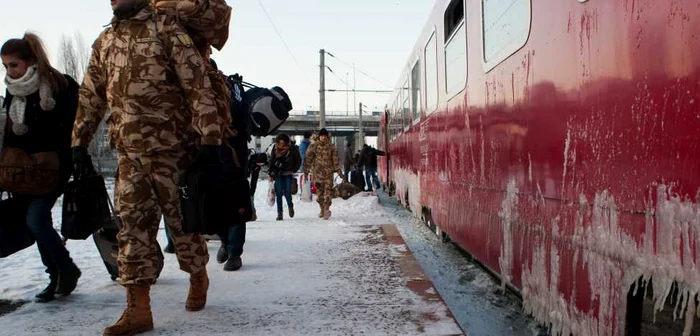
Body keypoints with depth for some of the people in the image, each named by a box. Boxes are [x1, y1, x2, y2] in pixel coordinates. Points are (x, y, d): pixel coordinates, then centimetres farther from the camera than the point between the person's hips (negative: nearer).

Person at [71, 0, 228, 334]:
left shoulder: (166, 27, -5)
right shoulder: (104, 41, 14)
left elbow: (198, 84, -13)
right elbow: (90, 96, 19)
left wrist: (209, 136, -20)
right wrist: (79, 140, 14)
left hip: (171, 147, -5)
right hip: (128, 151, 5)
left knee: (181, 218, 7)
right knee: (133, 225, 2)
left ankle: (198, 277, 32)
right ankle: (138, 309, 8)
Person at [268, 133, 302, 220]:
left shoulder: (292, 149, -7)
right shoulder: (275, 149, 0)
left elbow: (298, 161, 4)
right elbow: (271, 161, 8)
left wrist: (293, 171, -1)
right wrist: (271, 174, 5)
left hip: (288, 174, -2)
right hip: (278, 174, 2)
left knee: (287, 193, -7)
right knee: (279, 194, -2)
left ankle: (290, 207, 23)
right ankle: (280, 213, 5)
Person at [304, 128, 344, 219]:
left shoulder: (331, 147, 3)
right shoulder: (313, 146, 1)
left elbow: (335, 161, 5)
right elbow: (308, 159, 0)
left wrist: (339, 172, 1)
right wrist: (306, 172, -6)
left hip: (328, 172, 0)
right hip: (317, 172, 1)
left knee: (328, 191, -11)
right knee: (319, 191, 6)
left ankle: (326, 209, -10)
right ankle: (323, 210, 20)